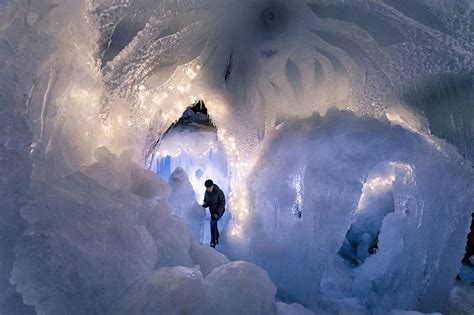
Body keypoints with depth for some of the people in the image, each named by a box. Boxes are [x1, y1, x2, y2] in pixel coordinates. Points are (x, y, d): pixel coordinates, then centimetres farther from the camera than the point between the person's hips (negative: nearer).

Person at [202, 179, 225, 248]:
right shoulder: (206, 193, -7)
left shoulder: (219, 192, -24)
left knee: (213, 223, -24)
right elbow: (206, 201, 8)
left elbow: (222, 204, -21)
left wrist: (217, 213, -27)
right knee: (214, 224, 17)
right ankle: (216, 239, 42)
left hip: (219, 211, -7)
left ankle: (213, 242, -18)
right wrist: (205, 204, -17)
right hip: (212, 211, 7)